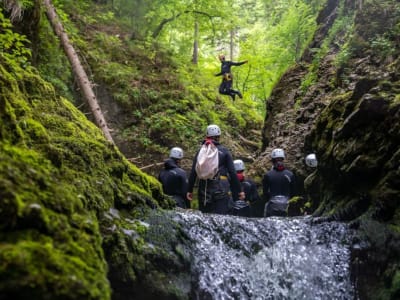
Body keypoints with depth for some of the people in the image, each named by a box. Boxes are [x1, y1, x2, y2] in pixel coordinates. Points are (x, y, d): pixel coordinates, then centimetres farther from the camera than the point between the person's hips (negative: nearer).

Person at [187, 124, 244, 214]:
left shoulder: (201, 151, 8)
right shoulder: (224, 151, 2)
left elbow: (193, 172, 4)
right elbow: (232, 172, -1)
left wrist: (190, 190, 9)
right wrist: (239, 191, 4)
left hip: (204, 190, 2)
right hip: (221, 189, -2)